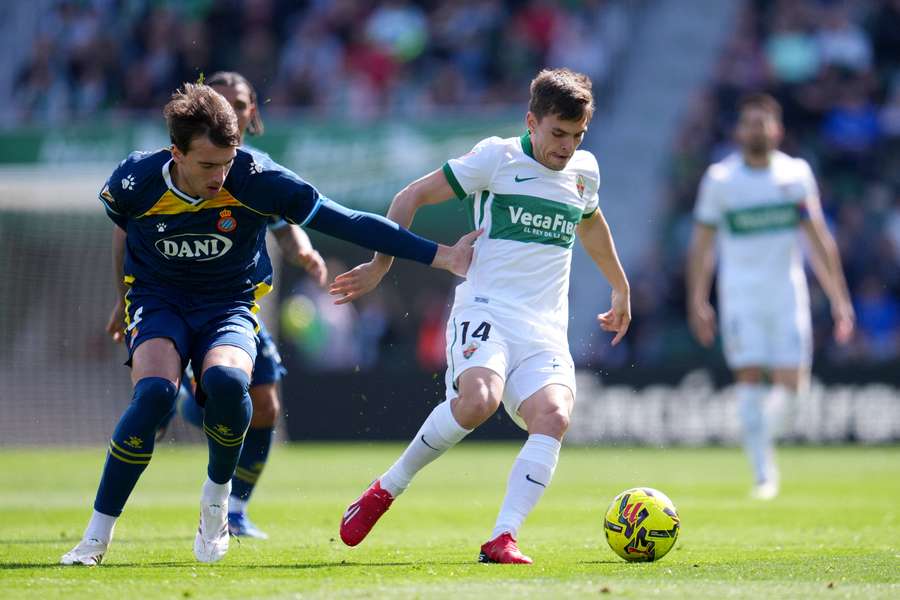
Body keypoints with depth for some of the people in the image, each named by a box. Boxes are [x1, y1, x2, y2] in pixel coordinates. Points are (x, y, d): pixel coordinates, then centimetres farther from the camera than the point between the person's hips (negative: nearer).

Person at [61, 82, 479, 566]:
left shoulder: (256, 178, -19)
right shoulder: (135, 182, -17)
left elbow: (348, 223, -15)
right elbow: (100, 229, 9)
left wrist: (439, 255, -15)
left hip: (230, 303, 0)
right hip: (158, 301, 0)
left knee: (226, 380, -34)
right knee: (154, 393, -30)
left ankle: (218, 497, -4)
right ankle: (96, 536, -19)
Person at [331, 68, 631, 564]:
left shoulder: (584, 171, 16)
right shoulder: (497, 157, -1)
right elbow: (411, 198, 4)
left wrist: (620, 289, 51)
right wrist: (381, 265, 0)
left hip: (545, 329, 5)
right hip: (484, 311, -5)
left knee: (553, 416, -24)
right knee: (478, 398, -33)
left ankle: (501, 540, -28)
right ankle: (387, 489, -12)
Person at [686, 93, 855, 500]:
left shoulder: (796, 174, 4)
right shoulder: (719, 179, 0)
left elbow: (818, 240, 7)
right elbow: (702, 245, 6)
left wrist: (838, 297, 3)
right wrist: (697, 302, 3)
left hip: (787, 291, 1)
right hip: (740, 294, -1)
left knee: (791, 383, -5)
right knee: (749, 377, -12)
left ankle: (762, 436, 25)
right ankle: (764, 472, -8)